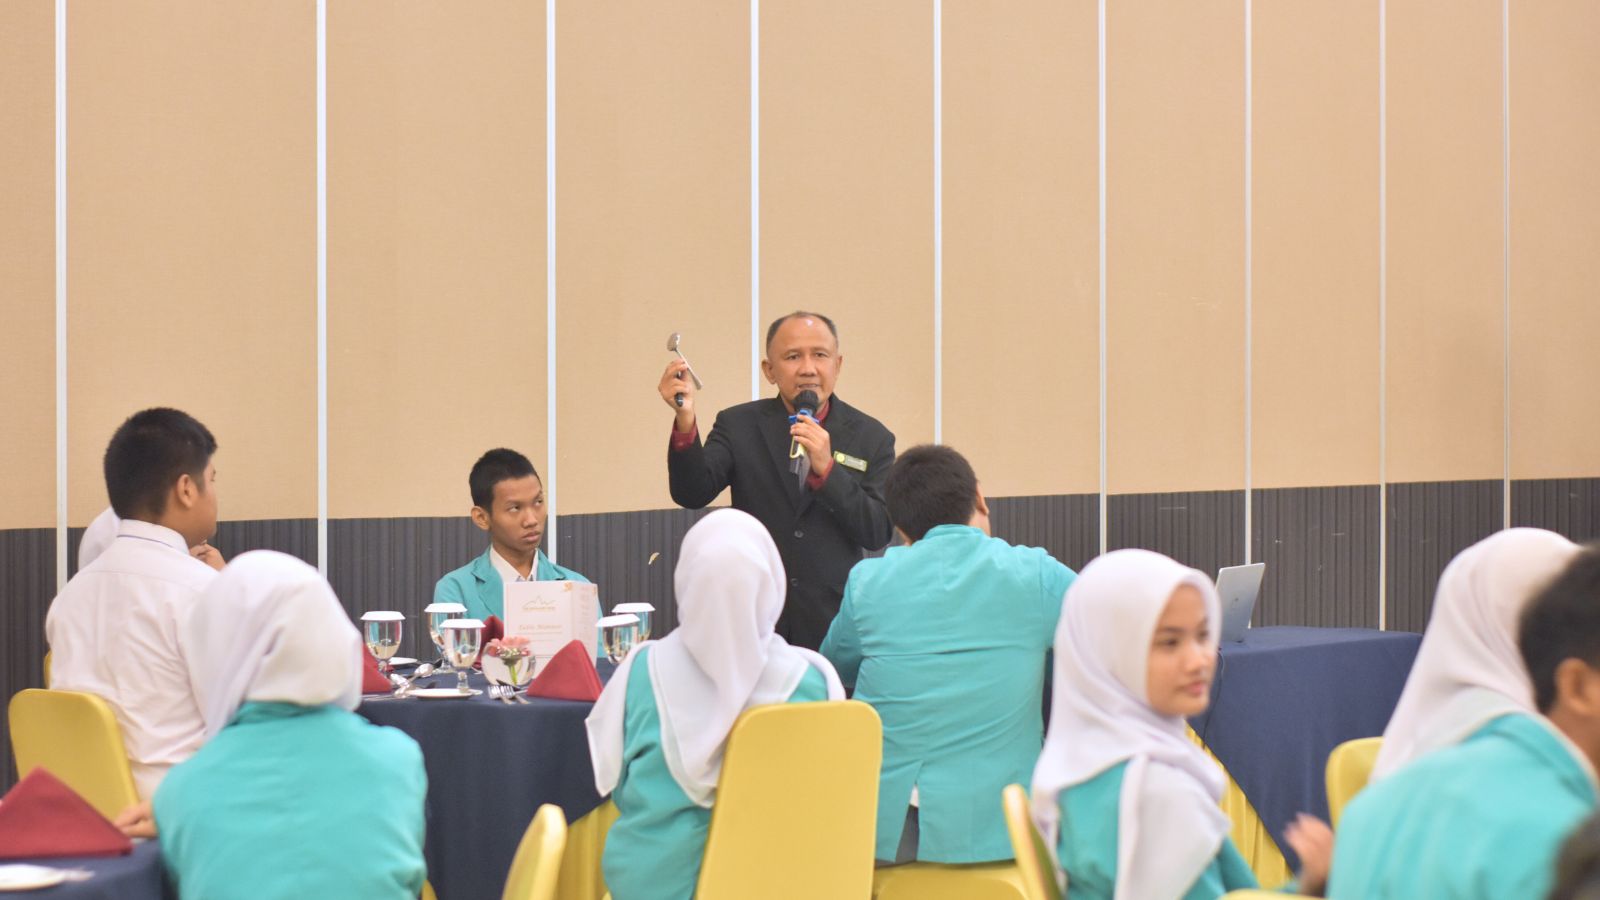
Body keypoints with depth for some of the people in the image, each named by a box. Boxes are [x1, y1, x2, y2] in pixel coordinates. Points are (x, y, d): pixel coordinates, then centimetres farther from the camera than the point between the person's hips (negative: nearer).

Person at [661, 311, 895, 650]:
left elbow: (879, 534, -6)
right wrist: (685, 419, -24)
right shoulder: (738, 426, 4)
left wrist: (827, 468, -18)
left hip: (833, 624, 0)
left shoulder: (871, 436, 2)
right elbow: (691, 494, -9)